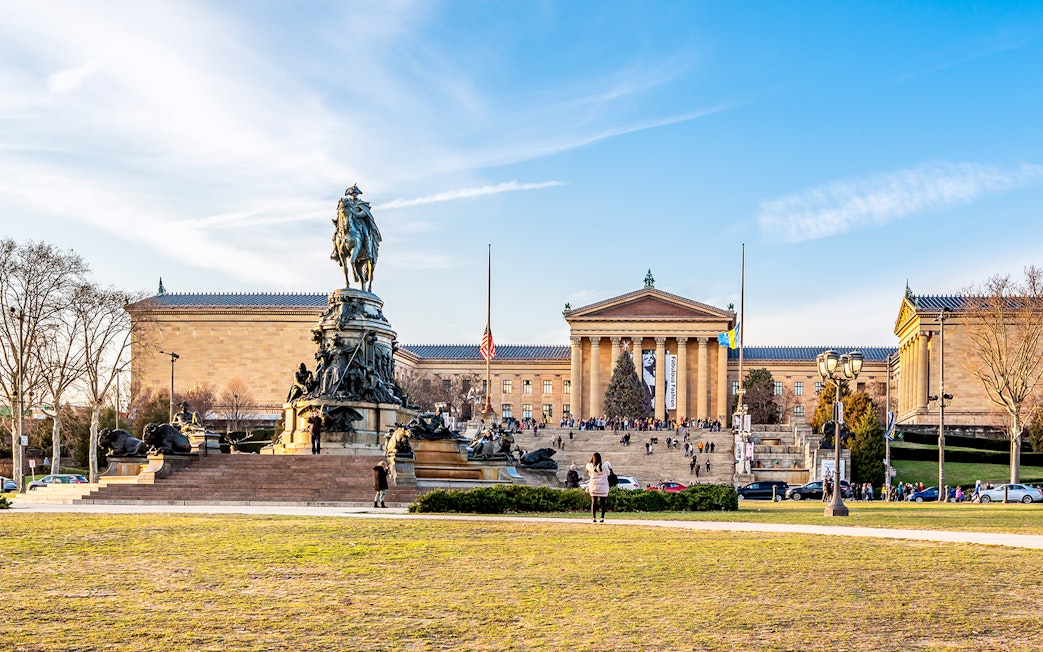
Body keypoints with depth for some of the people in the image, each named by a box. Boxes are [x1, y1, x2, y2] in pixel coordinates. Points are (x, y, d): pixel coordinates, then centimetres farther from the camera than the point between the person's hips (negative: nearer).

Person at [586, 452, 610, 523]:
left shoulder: (590, 466, -6)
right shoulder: (604, 466, -10)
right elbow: (607, 474, 7)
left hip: (594, 487, 1)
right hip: (603, 487, -1)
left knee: (594, 502, 6)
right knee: (603, 503, 6)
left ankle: (594, 518, 2)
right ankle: (602, 518, 5)